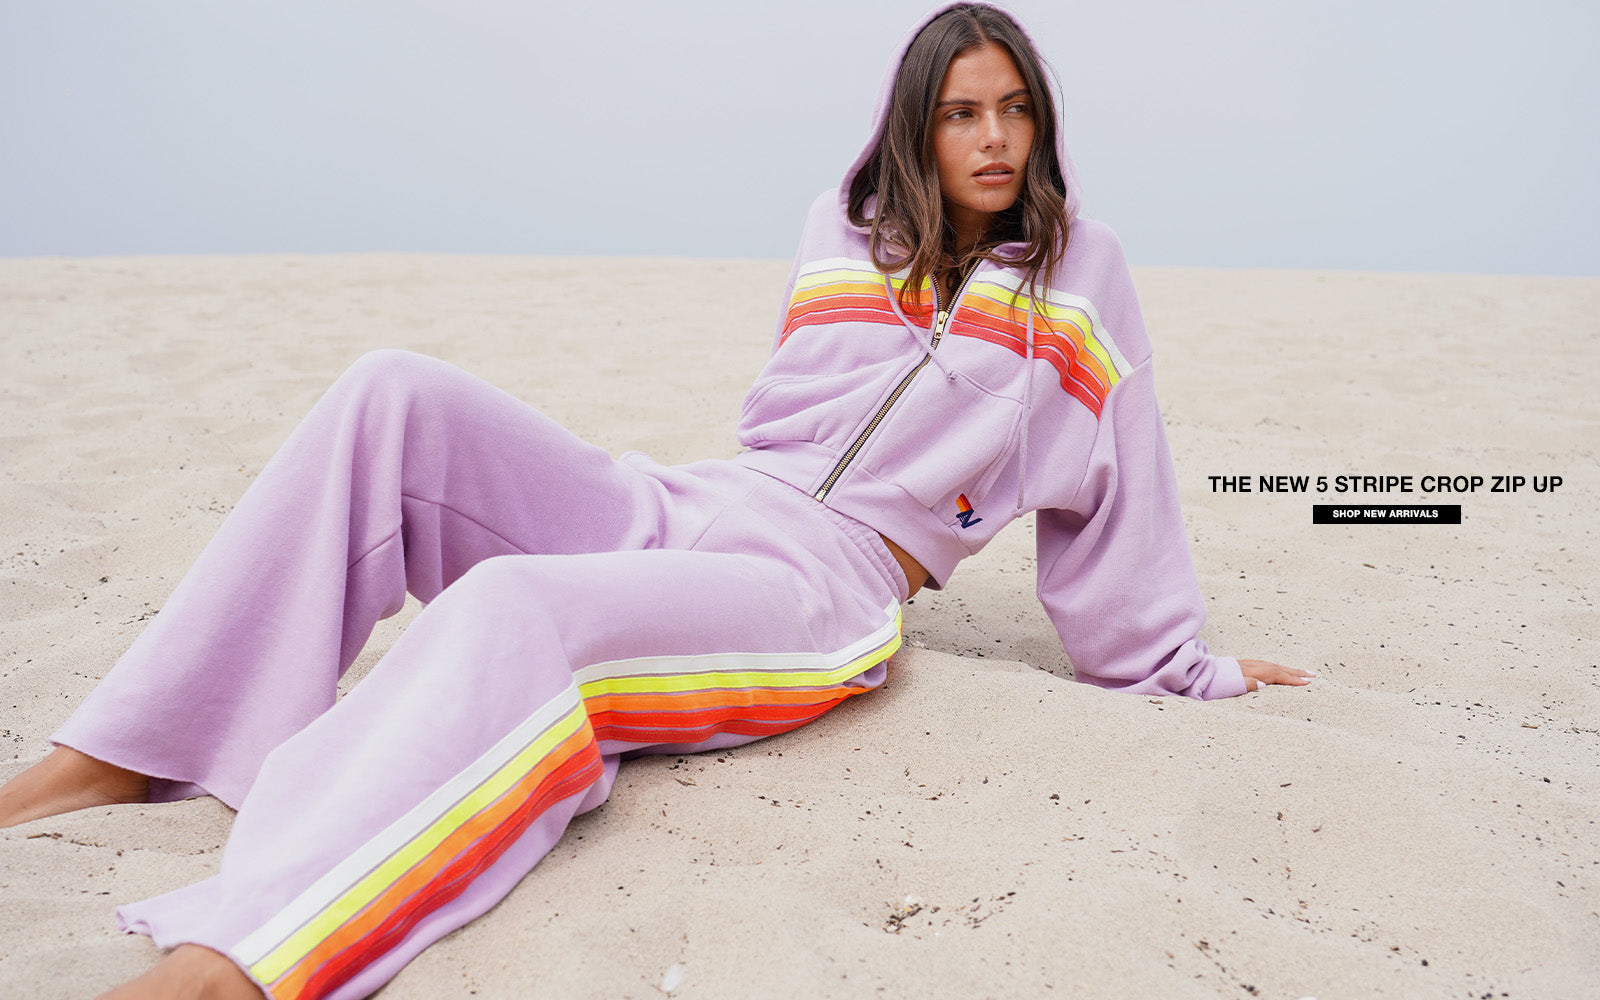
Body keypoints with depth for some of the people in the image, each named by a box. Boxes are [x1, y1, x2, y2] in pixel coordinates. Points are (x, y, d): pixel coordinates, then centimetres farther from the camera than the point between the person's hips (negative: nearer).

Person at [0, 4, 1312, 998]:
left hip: (829, 583, -5)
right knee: (395, 398, -17)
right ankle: (129, 755, -15)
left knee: (514, 610, -36)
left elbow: (1120, 485, 14)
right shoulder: (847, 233, 19)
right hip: (683, 507, 5)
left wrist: (1181, 668, 18)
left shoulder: (1079, 268, 11)